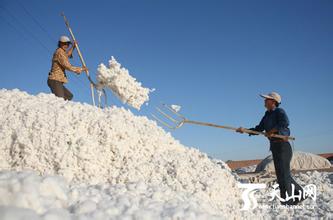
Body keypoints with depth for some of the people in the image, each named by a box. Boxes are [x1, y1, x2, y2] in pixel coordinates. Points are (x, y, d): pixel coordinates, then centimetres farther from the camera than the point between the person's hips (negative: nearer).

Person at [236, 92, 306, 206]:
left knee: (283, 173, -7)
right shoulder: (267, 115, 16)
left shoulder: (279, 111, -7)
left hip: (282, 145, -9)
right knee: (281, 173, 14)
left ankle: (287, 200, 0)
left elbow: (285, 122, -27)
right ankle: (299, 193, 28)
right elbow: (258, 129, 14)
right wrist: (245, 130, 3)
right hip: (274, 146, 9)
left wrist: (273, 130, -21)